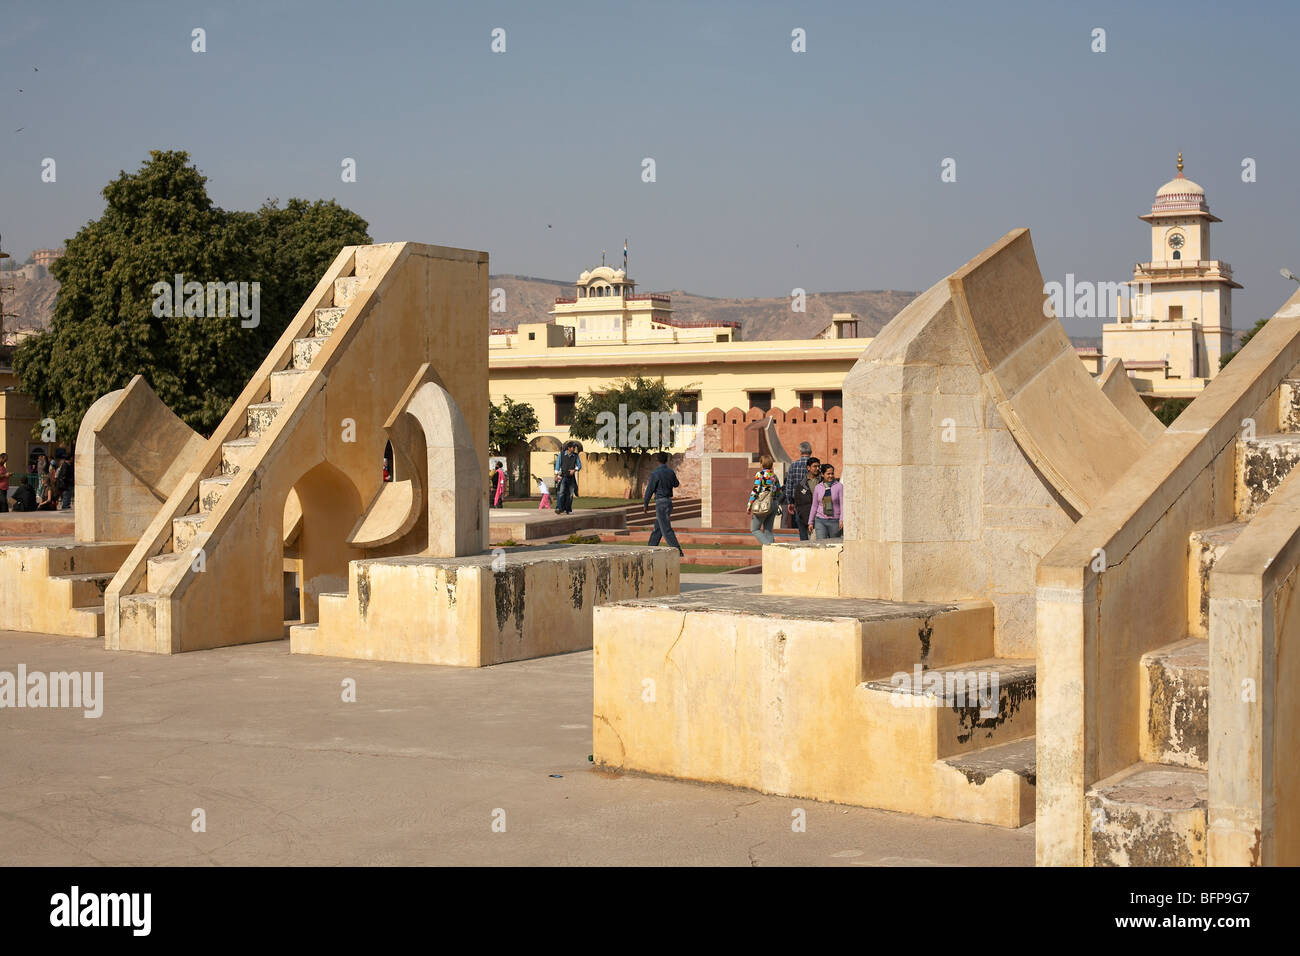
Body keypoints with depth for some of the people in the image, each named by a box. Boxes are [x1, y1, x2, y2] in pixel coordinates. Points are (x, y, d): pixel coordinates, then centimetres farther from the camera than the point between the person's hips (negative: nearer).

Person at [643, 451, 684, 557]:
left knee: (666, 529, -7)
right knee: (657, 528, 16)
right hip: (669, 501, 8)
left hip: (661, 502, -8)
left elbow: (649, 490, -10)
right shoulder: (671, 472, 6)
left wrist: (645, 504, -1)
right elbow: (676, 484, 24)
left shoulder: (655, 473, -14)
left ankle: (678, 551, -13)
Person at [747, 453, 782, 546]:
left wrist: (749, 505, -9)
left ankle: (768, 545, -19)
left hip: (762, 504, -7)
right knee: (768, 530, 10)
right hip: (773, 504, 7)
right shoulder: (774, 475, 12)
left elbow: (755, 490, -13)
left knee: (754, 529, 2)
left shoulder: (760, 474, -8)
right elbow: (779, 492, 16)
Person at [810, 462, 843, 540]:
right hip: (820, 521, 1)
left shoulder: (839, 486, -1)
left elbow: (842, 504, -5)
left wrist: (842, 520, -16)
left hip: (835, 521, -1)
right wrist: (811, 522, 12)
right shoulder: (817, 488, 7)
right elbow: (814, 506, 13)